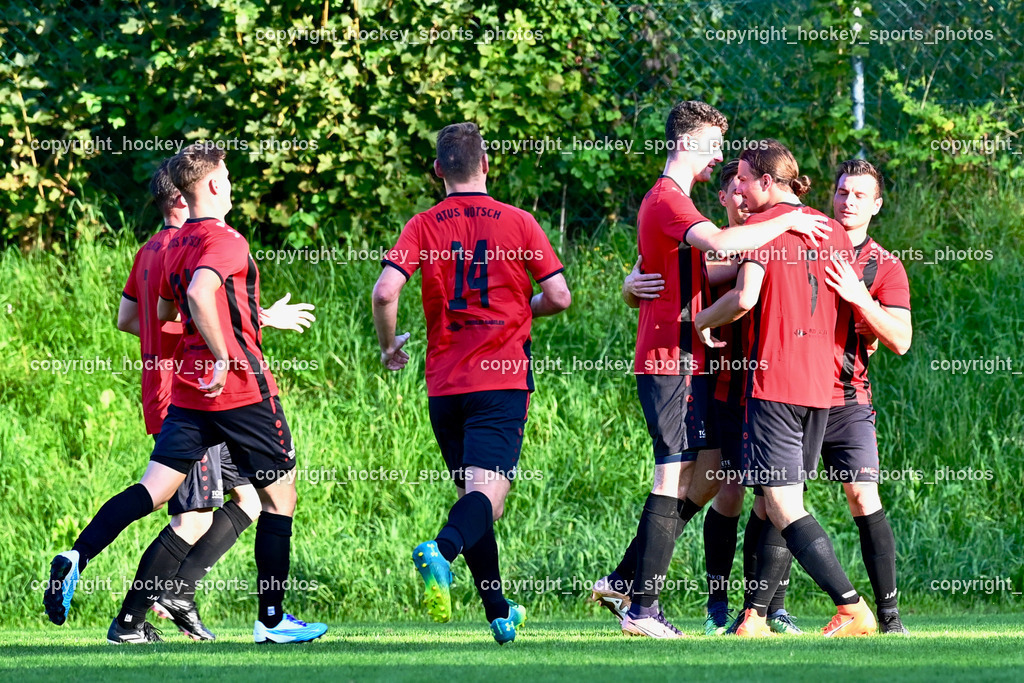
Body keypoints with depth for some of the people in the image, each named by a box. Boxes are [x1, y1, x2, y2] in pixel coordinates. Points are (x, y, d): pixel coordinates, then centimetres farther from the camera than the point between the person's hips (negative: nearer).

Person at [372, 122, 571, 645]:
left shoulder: (422, 227, 3)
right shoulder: (518, 223, 1)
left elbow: (385, 292, -9)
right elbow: (559, 296, 0)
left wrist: (389, 346, 9)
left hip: (444, 382, 3)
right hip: (502, 379, -3)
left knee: (471, 493, 15)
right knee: (487, 490, -13)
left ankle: (500, 614, 19)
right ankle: (441, 551, -44)